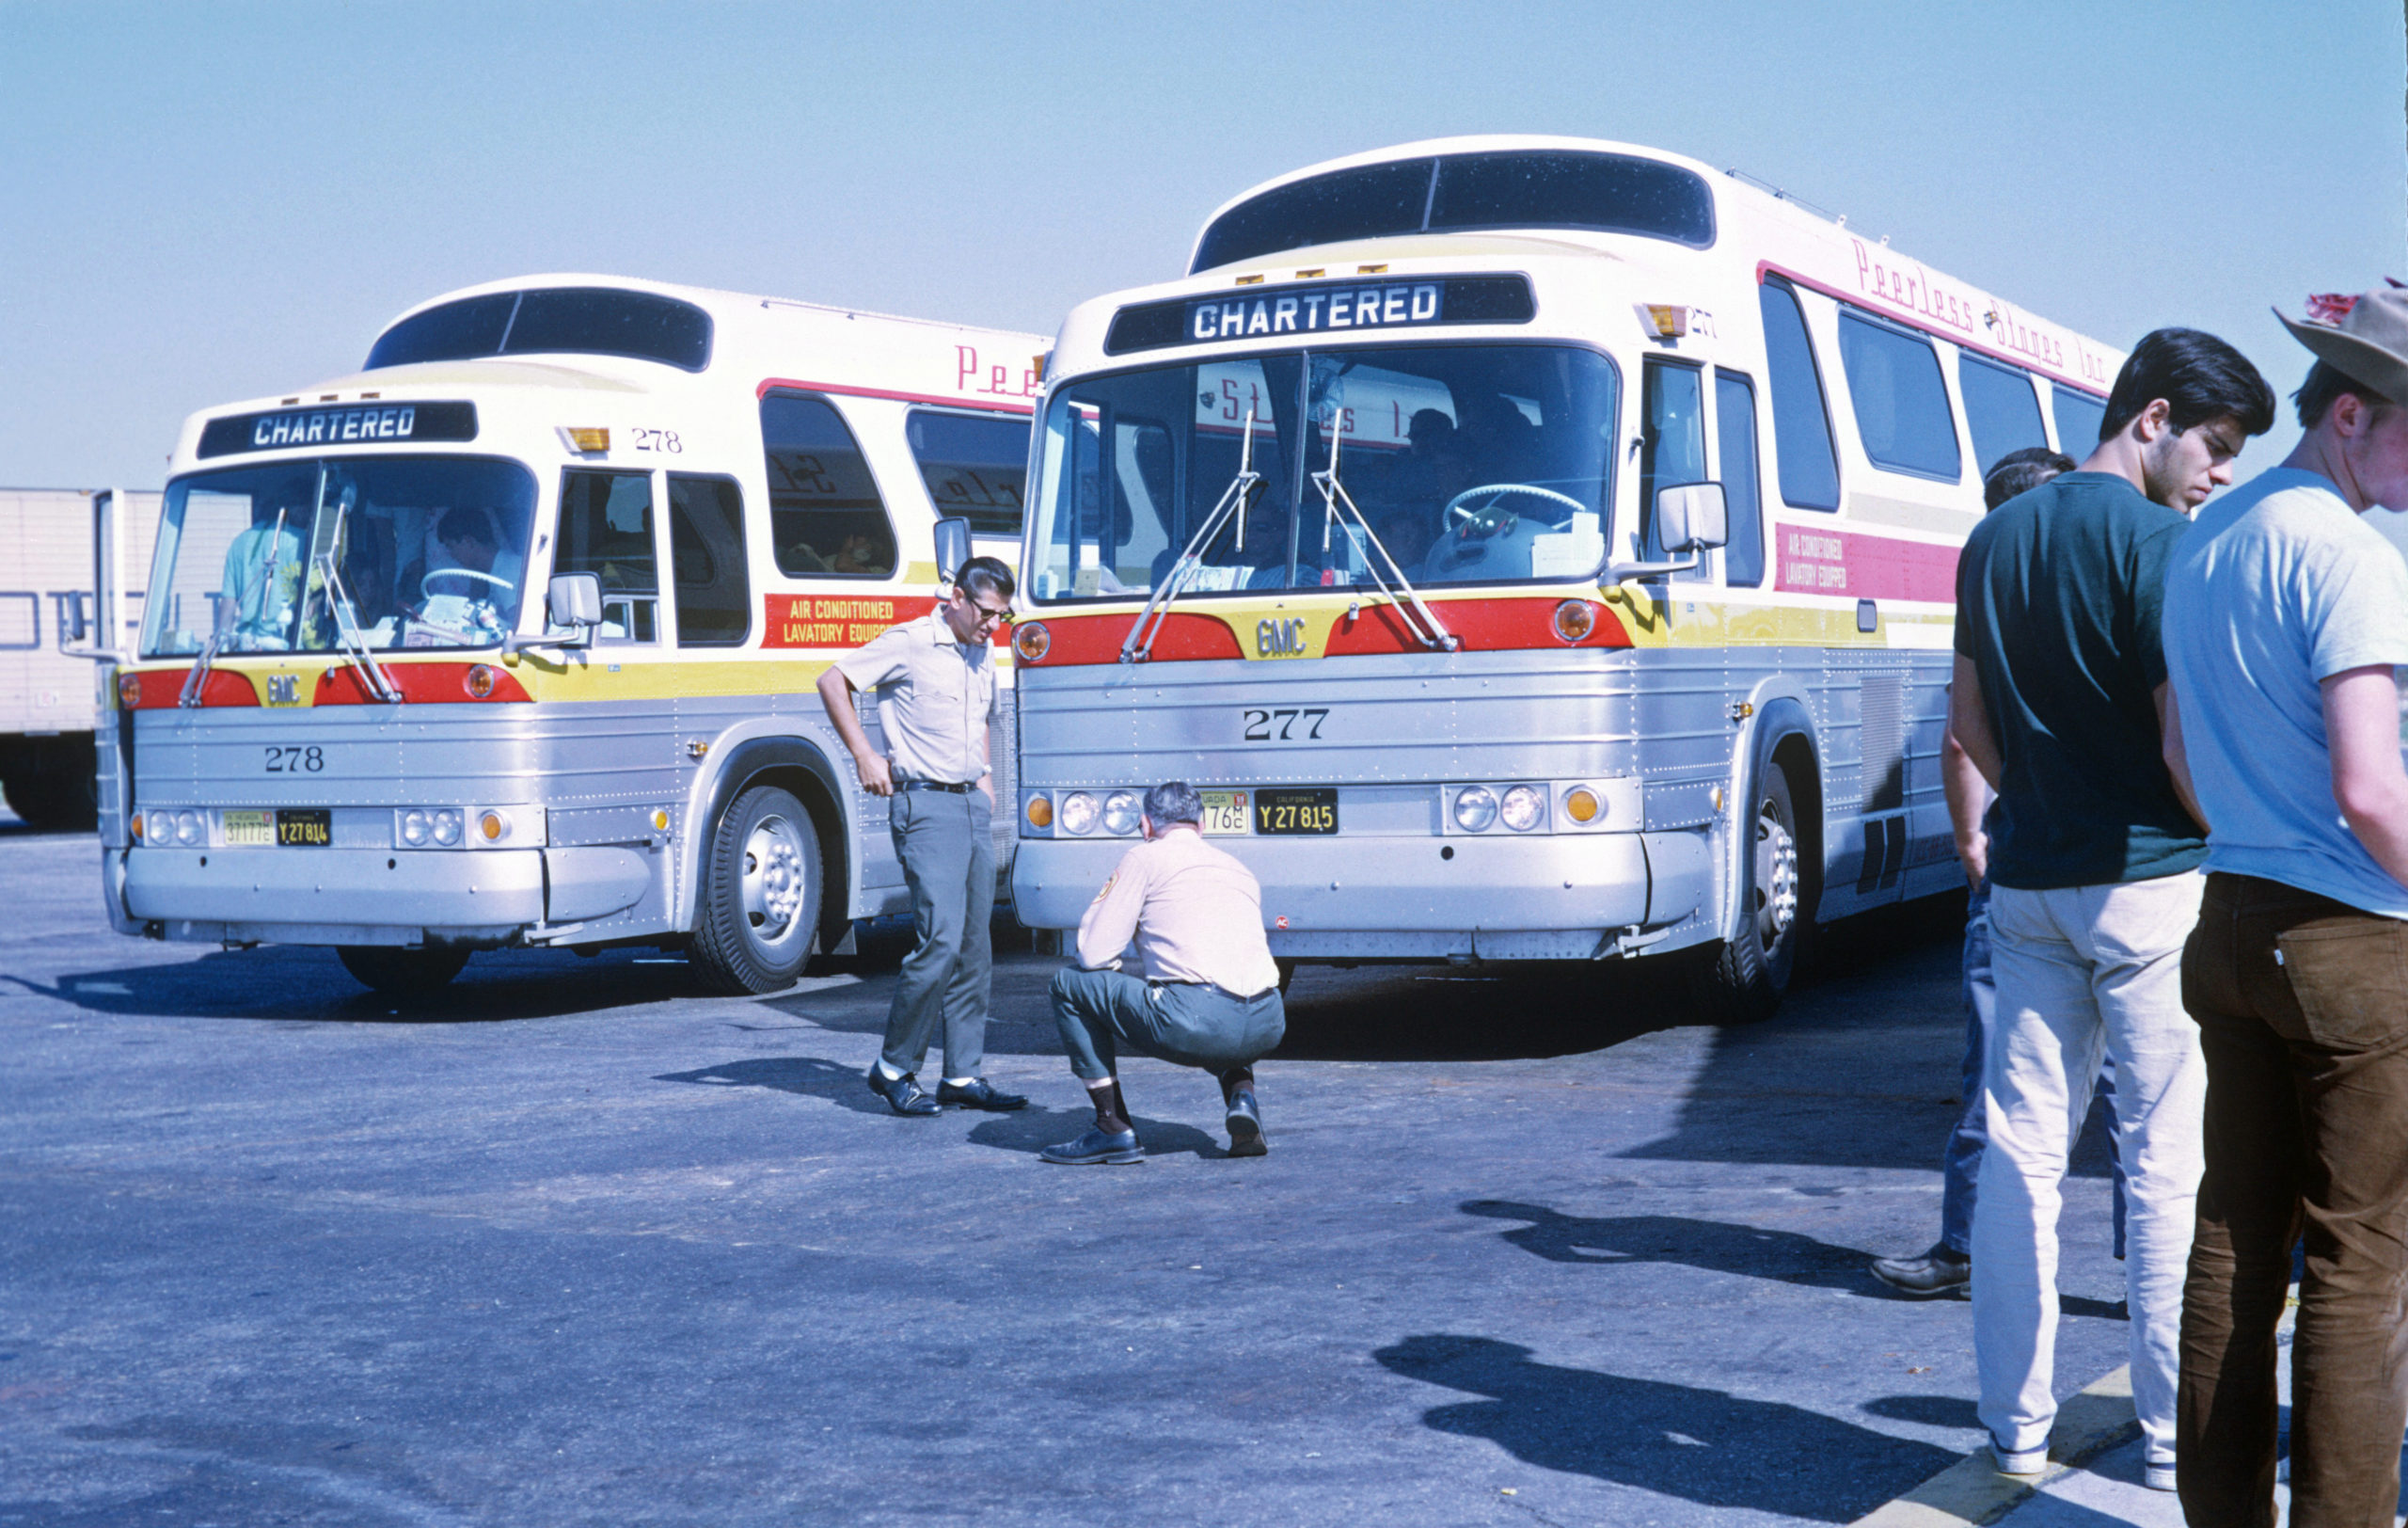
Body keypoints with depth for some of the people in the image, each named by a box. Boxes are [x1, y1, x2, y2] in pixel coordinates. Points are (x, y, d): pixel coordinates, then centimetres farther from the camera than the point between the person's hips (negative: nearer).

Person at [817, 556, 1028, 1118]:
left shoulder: (983, 656, 17)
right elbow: (833, 681, -6)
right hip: (925, 803, -8)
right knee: (941, 939, -14)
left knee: (975, 948, 6)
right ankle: (894, 1068, -1)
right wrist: (864, 755, -10)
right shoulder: (909, 643, -6)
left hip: (973, 804, 8)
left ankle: (963, 1075, 11)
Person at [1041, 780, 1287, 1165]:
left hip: (1193, 1023, -6)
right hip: (1267, 1027, 6)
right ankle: (1241, 1095, 12)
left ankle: (1115, 1130, 10)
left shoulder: (1146, 857, 11)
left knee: (1070, 984, 14)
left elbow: (1094, 955, 7)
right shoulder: (1239, 869, 29)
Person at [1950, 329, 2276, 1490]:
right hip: (2149, 881, -6)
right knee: (2170, 1158, 2)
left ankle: (2017, 1424, 14)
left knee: (2020, 1149, 9)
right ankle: (2175, 1432, 8)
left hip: (2027, 882, 7)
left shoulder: (1994, 539, 10)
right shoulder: (2157, 542, -12)